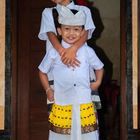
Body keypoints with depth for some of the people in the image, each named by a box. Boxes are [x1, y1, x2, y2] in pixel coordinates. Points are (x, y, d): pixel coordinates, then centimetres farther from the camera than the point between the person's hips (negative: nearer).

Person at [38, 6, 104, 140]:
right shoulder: (54, 52, -3)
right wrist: (48, 90, 6)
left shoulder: (88, 51, 0)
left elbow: (99, 67, 18)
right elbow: (42, 71, 11)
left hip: (84, 102, 1)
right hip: (62, 103, -1)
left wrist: (98, 82, 5)